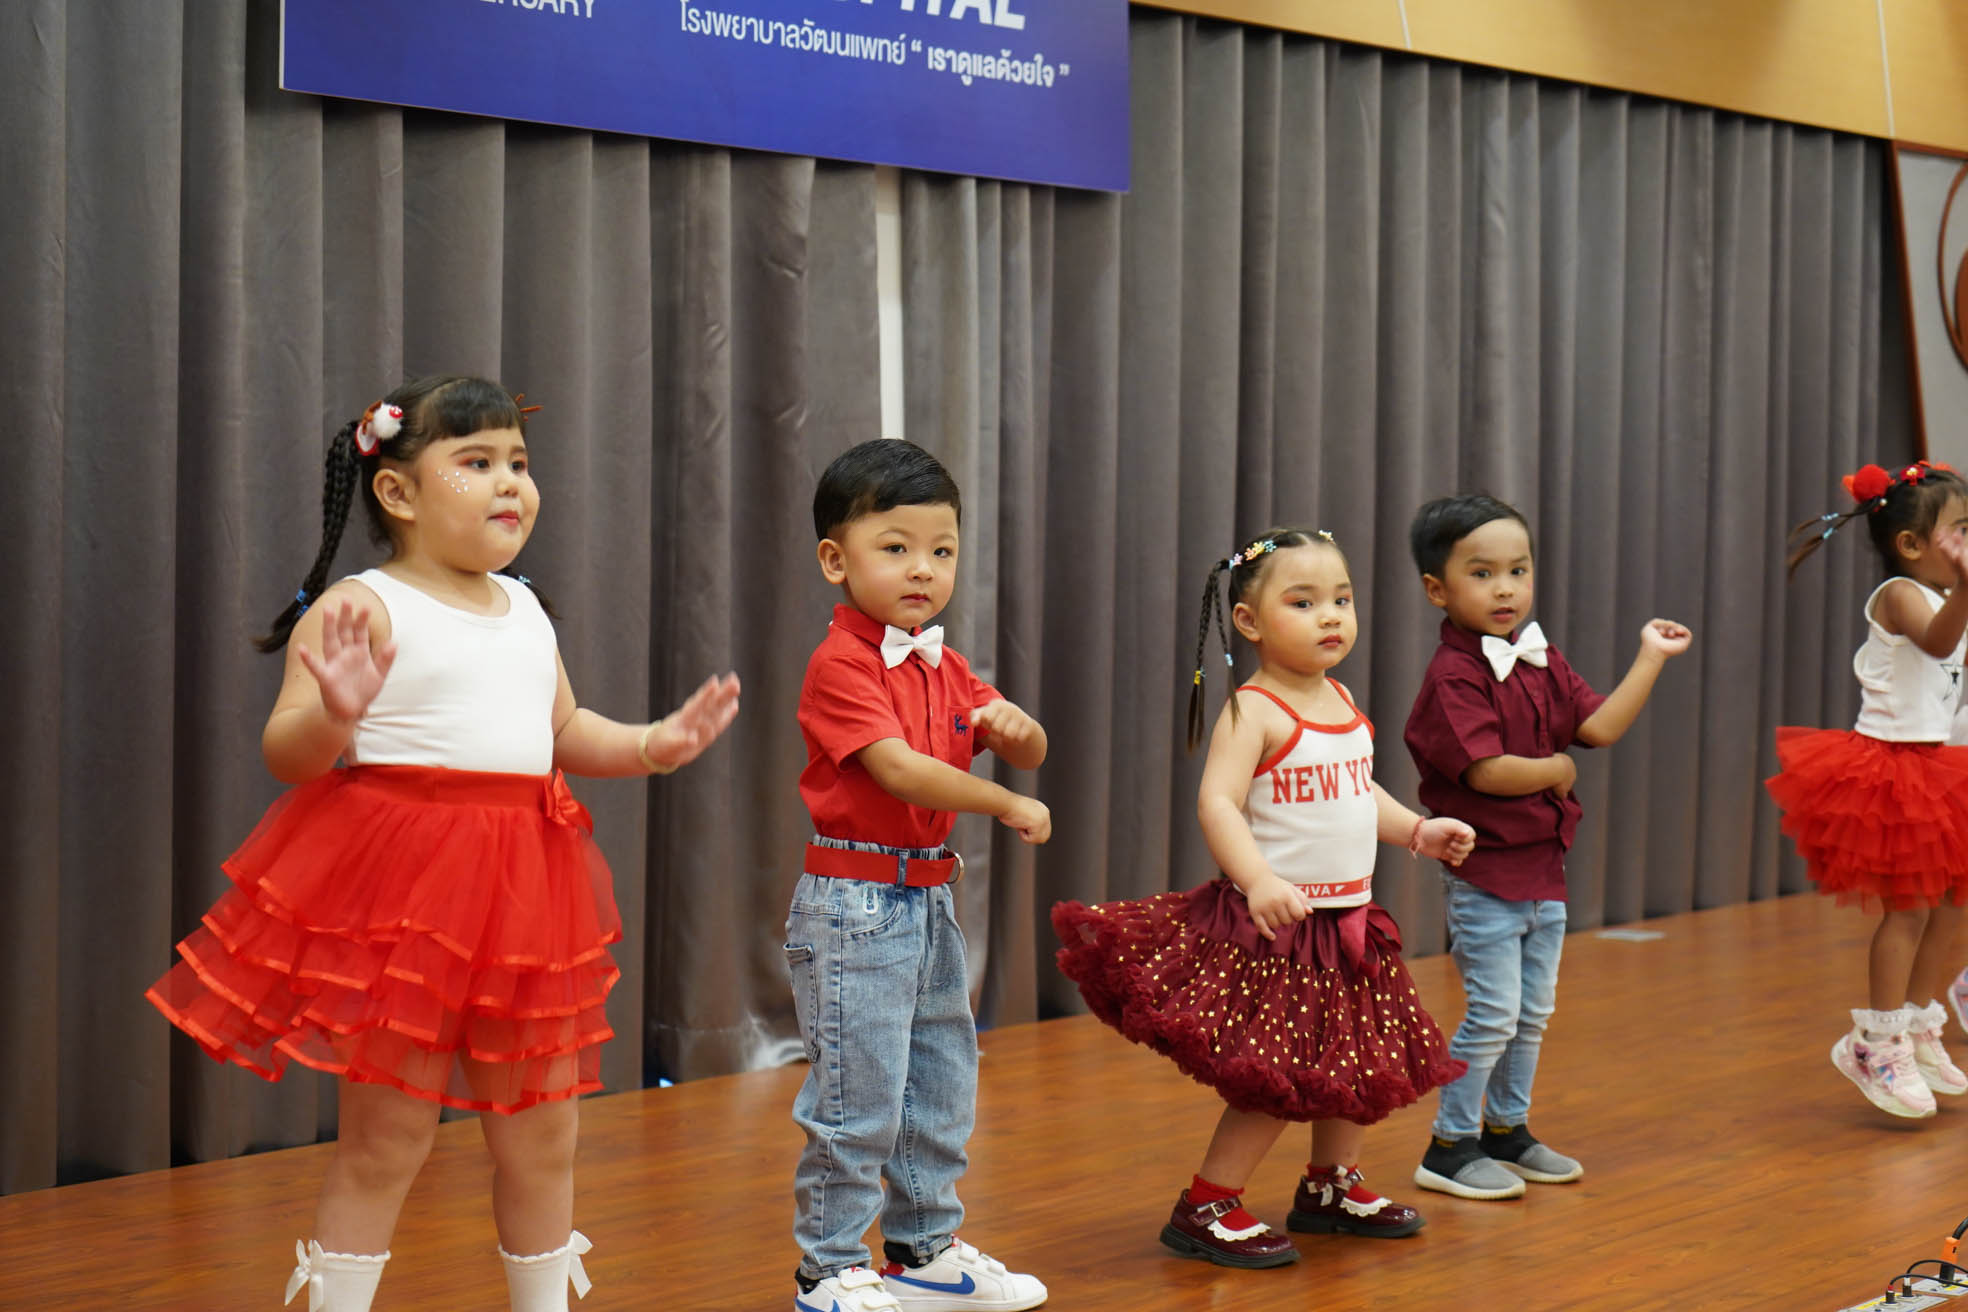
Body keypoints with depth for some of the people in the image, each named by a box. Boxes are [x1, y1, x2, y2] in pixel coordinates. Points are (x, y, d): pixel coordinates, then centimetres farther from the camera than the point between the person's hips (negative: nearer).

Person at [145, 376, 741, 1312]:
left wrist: (652, 744, 9)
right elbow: (286, 754, -14)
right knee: (385, 1139, -1)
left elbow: (564, 732, 25)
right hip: (397, 887, -7)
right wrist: (333, 714, -35)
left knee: (543, 1134, 15)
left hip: (522, 895, 7)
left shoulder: (525, 610, 14)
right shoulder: (361, 609, -9)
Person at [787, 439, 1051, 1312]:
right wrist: (1007, 806, -16)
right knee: (857, 1099, -4)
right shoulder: (839, 665, -14)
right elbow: (899, 769, -23)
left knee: (943, 1090, 16)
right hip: (854, 902, -9)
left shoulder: (944, 667, 13)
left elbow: (1026, 754, 15)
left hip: (929, 898, 9)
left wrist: (1012, 727, -10)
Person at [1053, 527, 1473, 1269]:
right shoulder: (1254, 712, -15)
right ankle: (1205, 1209, 8)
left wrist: (1417, 831, 11)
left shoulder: (1342, 704, 11)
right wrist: (1259, 881, -38)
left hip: (1348, 923, 9)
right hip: (1275, 926, -8)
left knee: (1364, 1064, 18)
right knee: (1277, 1081, -7)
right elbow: (1217, 803, -26)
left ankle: (1330, 1187, 39)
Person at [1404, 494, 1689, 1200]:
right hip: (1483, 875, -8)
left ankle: (1508, 1129, 29)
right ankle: (1450, 1148, 6)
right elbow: (1487, 771, -25)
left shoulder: (1543, 663, 10)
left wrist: (1651, 658, -1)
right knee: (1493, 1013, -5)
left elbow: (1599, 726, 0)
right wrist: (1556, 771, -10)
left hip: (1543, 869, 8)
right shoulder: (1452, 676, -17)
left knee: (1534, 1011, 15)